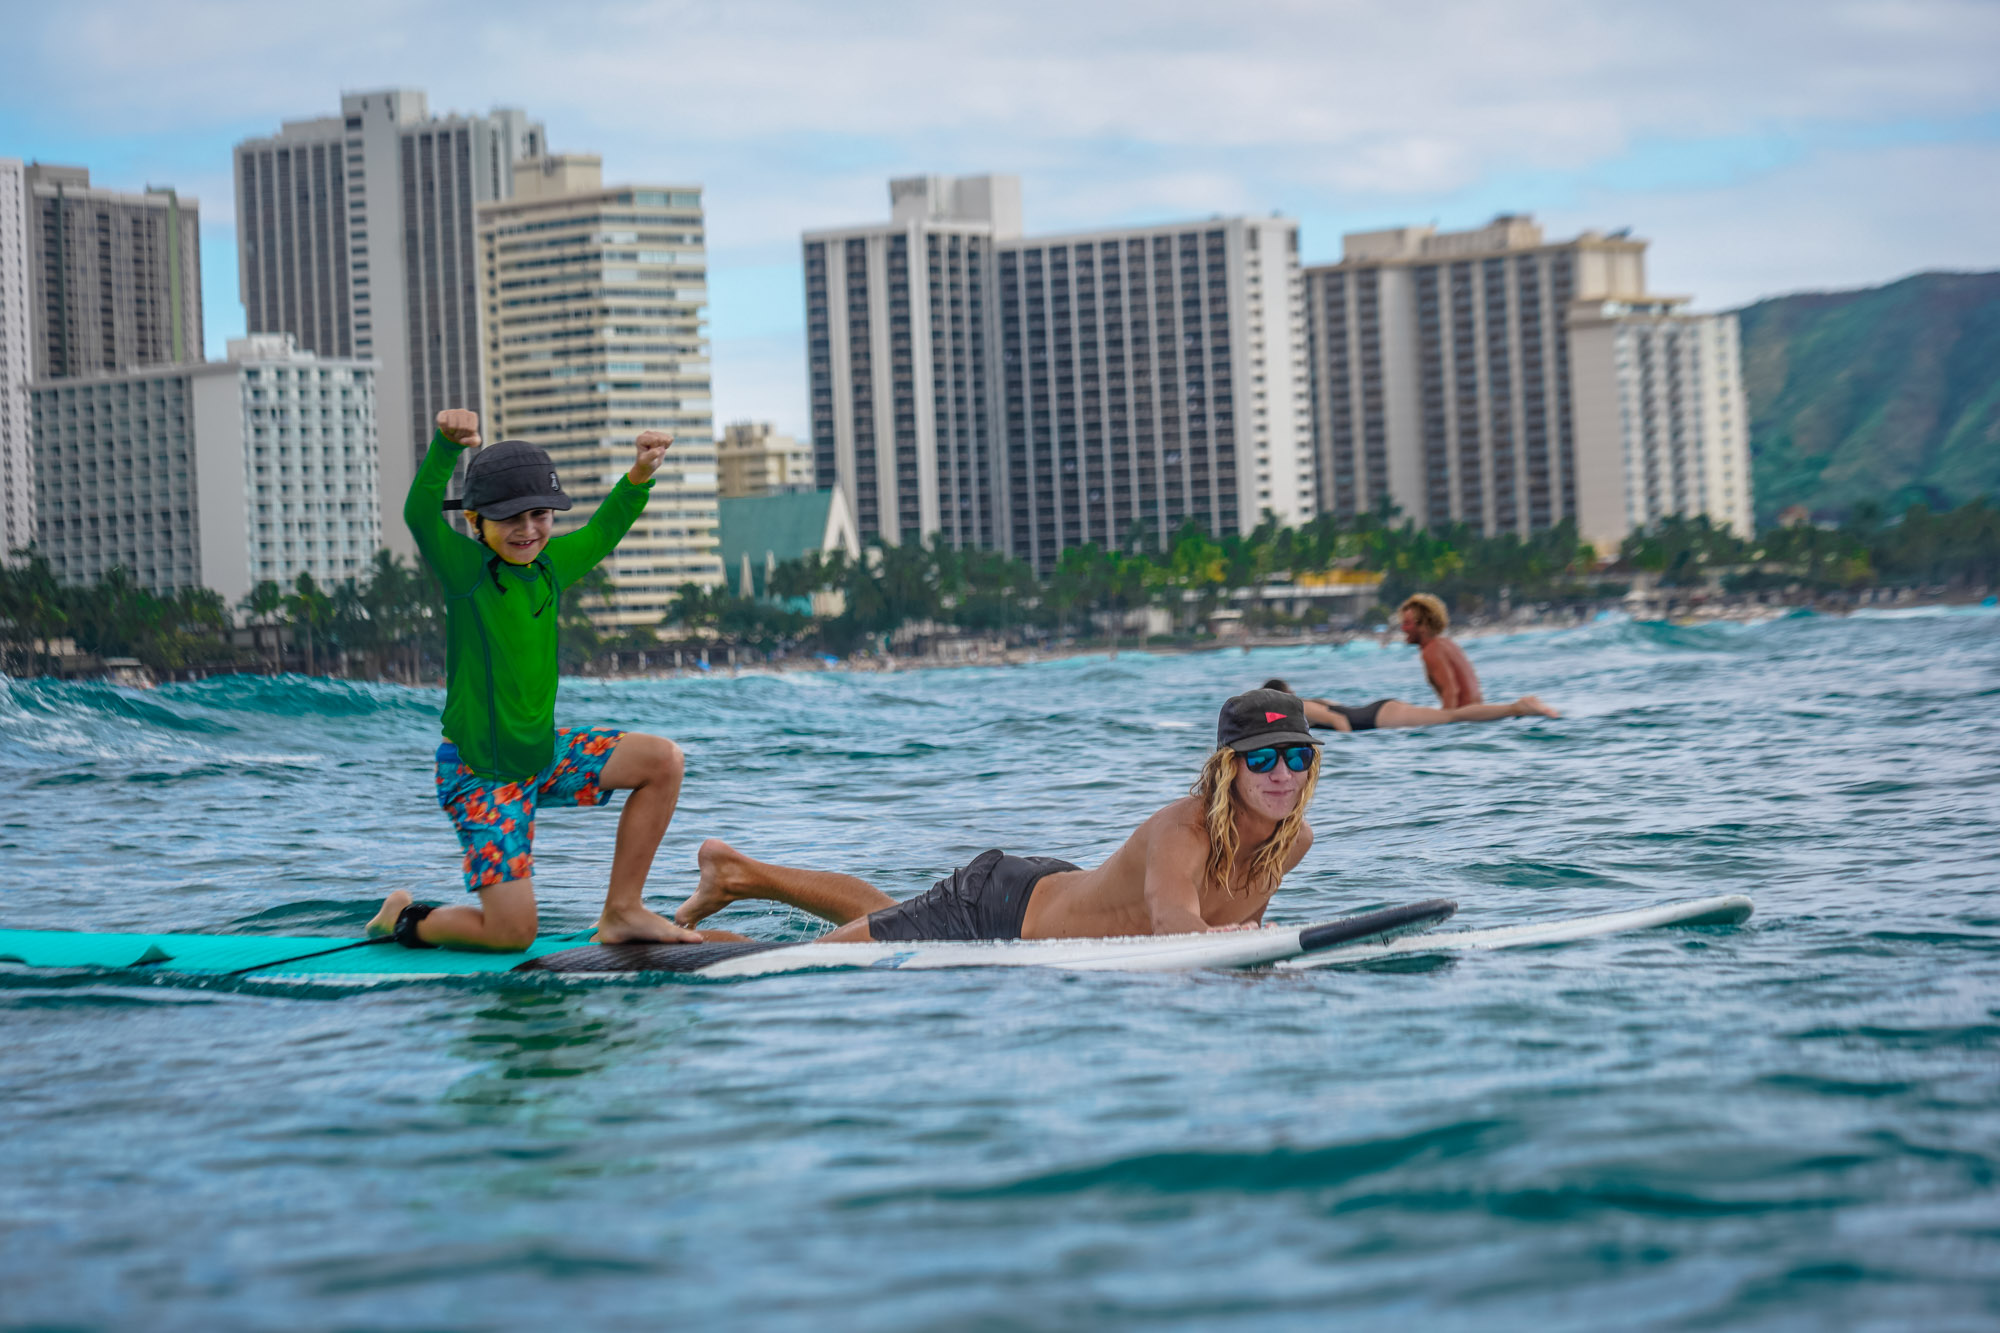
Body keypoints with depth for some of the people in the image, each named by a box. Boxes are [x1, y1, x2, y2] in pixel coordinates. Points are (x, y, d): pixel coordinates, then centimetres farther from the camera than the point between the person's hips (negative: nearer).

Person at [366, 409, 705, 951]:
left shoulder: (549, 564, 2)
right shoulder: (466, 569, -17)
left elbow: (602, 532, 18)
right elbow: (420, 514, -34)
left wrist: (641, 473, 1)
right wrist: (447, 444, -52)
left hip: (542, 752, 7)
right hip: (478, 771, -7)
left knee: (663, 762, -2)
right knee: (512, 934, -11)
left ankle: (621, 912, 6)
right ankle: (407, 922, 19)